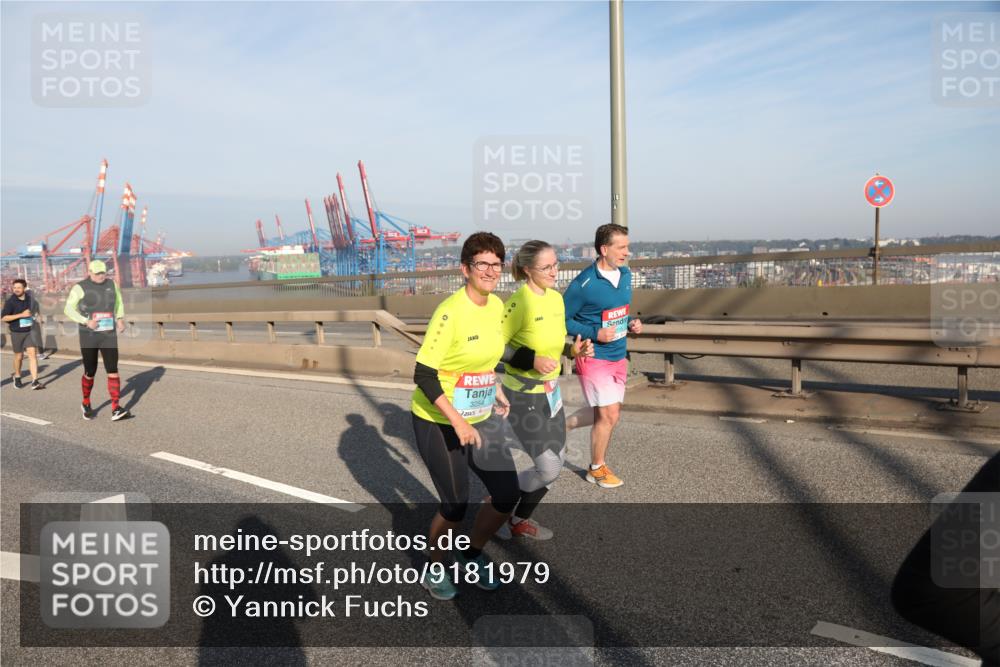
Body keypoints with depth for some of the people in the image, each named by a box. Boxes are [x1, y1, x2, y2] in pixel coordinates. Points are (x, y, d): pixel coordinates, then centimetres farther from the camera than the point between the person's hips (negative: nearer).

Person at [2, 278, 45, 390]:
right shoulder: (10, 301, -9)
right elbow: (4, 318, -15)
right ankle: (17, 377, 36)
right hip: (17, 333, -2)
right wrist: (21, 315, -21)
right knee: (19, 356, 11)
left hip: (30, 331, 2)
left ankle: (35, 382, -14)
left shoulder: (29, 298, 3)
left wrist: (35, 315, 7)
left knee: (33, 354, -10)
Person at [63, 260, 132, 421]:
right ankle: (86, 404, 34)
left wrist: (120, 319, 5)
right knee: (90, 373, 8)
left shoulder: (111, 284, 5)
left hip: (109, 336, 3)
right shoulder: (80, 287, -6)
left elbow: (119, 303, 21)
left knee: (113, 371, -10)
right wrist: (86, 322, -19)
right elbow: (69, 310, -5)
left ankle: (116, 410, -13)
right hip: (88, 337, -2)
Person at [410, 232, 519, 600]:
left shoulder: (497, 306, 0)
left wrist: (497, 393, 12)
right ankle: (434, 568, 29)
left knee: (508, 495, 5)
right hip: (439, 423, -7)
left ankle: (472, 553, 32)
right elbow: (424, 374, -22)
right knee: (455, 506, 0)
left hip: (480, 419, 7)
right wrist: (457, 421, -26)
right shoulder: (450, 312, -22)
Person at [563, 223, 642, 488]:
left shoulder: (626, 275, 2)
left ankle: (562, 424, 39)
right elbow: (563, 320, -13)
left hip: (618, 356, 8)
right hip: (594, 358, -7)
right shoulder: (583, 284, -20)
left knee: (608, 410, 17)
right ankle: (597, 469, 18)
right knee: (609, 414, -3)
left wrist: (631, 323, -2)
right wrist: (595, 334, -22)